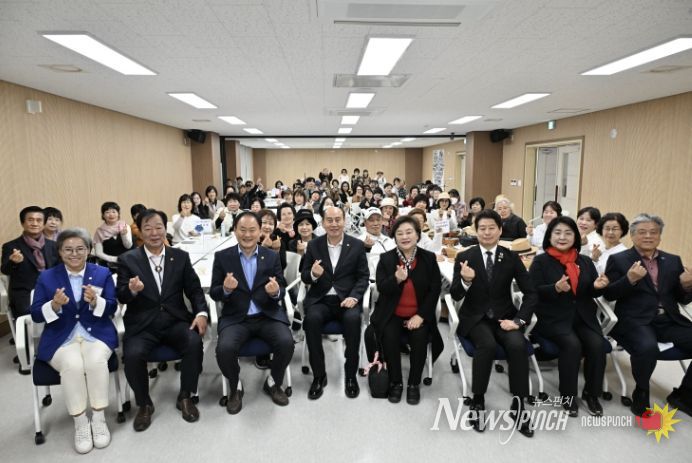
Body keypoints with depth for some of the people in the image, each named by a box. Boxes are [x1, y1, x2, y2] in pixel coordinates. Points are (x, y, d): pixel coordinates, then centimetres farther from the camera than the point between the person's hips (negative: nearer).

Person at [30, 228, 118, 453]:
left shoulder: (103, 273, 7)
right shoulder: (46, 277, 7)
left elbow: (112, 309, 2)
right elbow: (36, 315, 3)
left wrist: (95, 301, -20)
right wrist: (55, 304, -19)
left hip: (96, 333, 0)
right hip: (61, 338, 0)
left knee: (96, 361, -31)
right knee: (73, 365, -31)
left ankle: (99, 419, -12)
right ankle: (80, 423, -11)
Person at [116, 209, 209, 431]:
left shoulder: (181, 256, 7)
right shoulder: (127, 259, 3)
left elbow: (194, 289, 6)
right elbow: (121, 297, -1)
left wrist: (201, 313, -12)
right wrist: (132, 289, -25)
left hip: (175, 321, 1)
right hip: (142, 325, 0)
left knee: (194, 343, -27)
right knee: (132, 355, -28)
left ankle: (185, 396, -1)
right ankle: (144, 404, 2)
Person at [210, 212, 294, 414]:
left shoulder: (272, 257, 5)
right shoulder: (222, 257, 3)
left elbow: (282, 290, 4)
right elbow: (213, 293, 2)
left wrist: (276, 291, -21)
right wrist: (226, 289, -22)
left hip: (268, 315, 1)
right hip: (235, 318, 0)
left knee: (287, 343, -24)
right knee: (224, 349, -28)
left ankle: (273, 383, 8)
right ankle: (235, 388, 6)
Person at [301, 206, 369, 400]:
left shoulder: (357, 245, 5)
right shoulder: (313, 245, 7)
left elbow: (363, 276, 3)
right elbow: (304, 276, 8)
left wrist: (354, 296, -15)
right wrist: (313, 274, -17)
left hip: (347, 298, -1)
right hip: (320, 299, 1)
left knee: (353, 319, -32)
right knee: (312, 318, -31)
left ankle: (351, 375, -10)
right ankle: (319, 375, -12)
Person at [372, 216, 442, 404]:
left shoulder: (429, 258, -1)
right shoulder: (386, 258, -1)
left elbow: (435, 290, -3)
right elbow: (381, 288, -8)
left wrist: (421, 315, -13)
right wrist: (396, 279, -30)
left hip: (419, 315, 0)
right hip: (392, 314, 0)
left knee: (420, 338, -25)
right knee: (389, 337, -25)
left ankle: (414, 384, -2)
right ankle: (395, 382, -2)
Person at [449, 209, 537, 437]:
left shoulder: (511, 257, 1)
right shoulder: (464, 257, -4)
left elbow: (530, 293, 1)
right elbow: (455, 295, -9)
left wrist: (518, 320, -13)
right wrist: (465, 280, -31)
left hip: (504, 315, 2)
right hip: (475, 317, -1)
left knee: (518, 345, -28)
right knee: (487, 344, -32)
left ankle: (518, 405, -11)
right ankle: (478, 401, -12)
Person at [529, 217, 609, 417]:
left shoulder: (585, 261, 13)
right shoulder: (541, 261, 0)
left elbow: (592, 293, 14)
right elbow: (533, 292, -9)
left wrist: (597, 286, -9)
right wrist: (556, 288, -26)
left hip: (583, 316, 4)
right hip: (553, 317, -4)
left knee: (597, 345, -22)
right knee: (572, 344, -28)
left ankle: (591, 393, 2)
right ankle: (568, 395, -7)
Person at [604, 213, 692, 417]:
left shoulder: (673, 260, 16)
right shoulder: (618, 260, 3)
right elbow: (608, 294, -4)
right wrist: (629, 279, -20)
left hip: (669, 320, 5)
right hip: (635, 321, -5)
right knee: (648, 347, -34)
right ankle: (641, 394, -4)